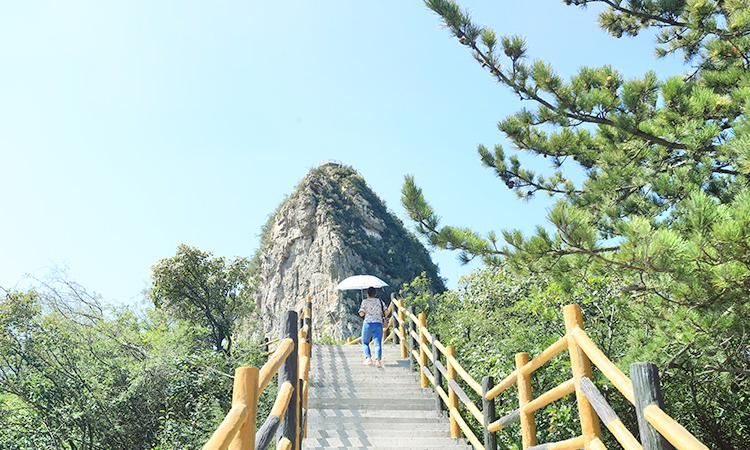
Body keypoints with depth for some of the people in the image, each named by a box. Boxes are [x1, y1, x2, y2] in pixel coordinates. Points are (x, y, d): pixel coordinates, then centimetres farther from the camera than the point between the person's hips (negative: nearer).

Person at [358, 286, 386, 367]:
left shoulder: (365, 301, 2)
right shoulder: (380, 301, 11)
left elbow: (361, 314, -5)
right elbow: (385, 311, 4)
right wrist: (383, 318, 21)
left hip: (368, 323, -2)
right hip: (378, 324, 2)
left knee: (365, 342, 16)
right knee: (378, 343, -3)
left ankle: (368, 358, 1)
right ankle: (378, 360, -21)